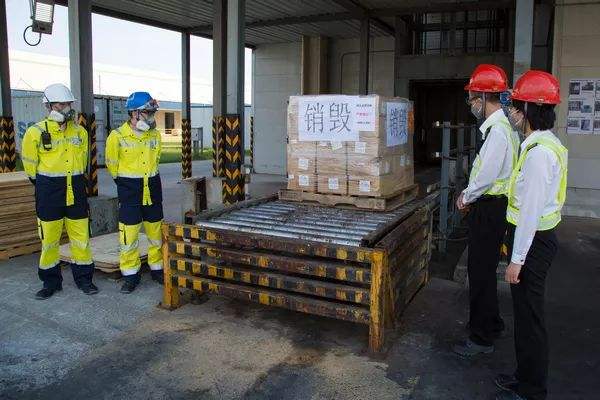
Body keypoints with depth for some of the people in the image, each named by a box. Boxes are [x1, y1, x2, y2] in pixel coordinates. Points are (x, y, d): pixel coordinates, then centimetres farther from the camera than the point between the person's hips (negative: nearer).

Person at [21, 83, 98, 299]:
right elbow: (29, 163, 4)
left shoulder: (80, 132, 5)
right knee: (49, 239, 6)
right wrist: (43, 184, 11)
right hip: (48, 192, -3)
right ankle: (51, 282, 21)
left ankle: (84, 278, 19)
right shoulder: (36, 132, -7)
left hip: (76, 190, 3)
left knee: (81, 236, 6)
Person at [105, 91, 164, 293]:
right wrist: (124, 182, 12)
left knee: (157, 233, 11)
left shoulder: (155, 135, 2)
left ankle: (157, 269, 27)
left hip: (152, 189, 4)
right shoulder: (117, 136, -11)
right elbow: (112, 164, 2)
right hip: (129, 191, -4)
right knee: (129, 235, 0)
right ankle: (131, 276, 14)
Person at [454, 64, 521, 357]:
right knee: (482, 269, 20)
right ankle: (491, 323, 36)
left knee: (481, 272, -2)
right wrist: (470, 194, 12)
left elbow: (487, 174, -22)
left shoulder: (498, 130, -19)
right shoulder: (500, 125, 13)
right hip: (491, 204, 10)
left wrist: (466, 197, -7)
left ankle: (482, 338, 11)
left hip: (489, 209, -10)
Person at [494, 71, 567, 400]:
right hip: (535, 238, 10)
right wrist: (515, 244, 22)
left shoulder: (539, 152, -22)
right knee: (526, 314, 20)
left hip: (532, 242, -10)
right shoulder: (543, 144, 11)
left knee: (529, 318, 3)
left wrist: (518, 259, -20)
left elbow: (531, 210, -23)